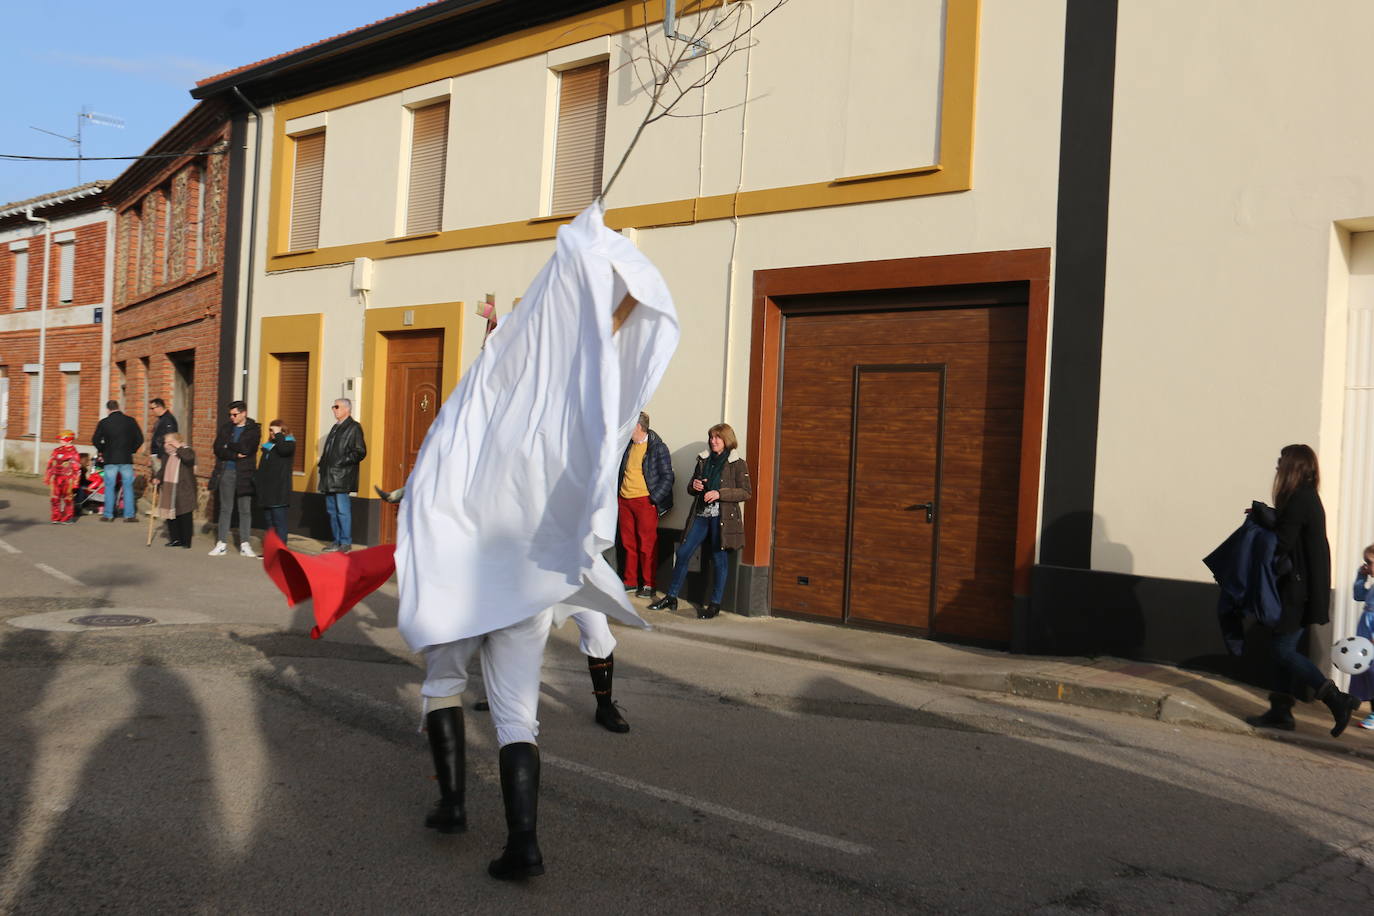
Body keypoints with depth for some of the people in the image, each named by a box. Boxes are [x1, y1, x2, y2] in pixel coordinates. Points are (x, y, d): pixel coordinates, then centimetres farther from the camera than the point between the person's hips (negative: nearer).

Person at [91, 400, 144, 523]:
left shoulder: (103, 423, -3)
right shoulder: (130, 421, 0)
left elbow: (95, 440, -5)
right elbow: (139, 439, 1)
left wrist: (102, 451, 12)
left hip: (110, 459, 0)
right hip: (126, 459, 0)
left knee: (109, 487, 8)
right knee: (128, 487, 5)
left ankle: (108, 515, 10)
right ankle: (129, 515, 3)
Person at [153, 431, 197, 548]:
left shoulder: (187, 452, -8)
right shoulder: (167, 456, 13)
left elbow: (188, 458, -32)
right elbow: (162, 470, 22)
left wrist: (179, 447, -21)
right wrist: (157, 478, 3)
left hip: (183, 491, -7)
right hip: (168, 491, 7)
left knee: (184, 516, 0)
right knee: (170, 516, 11)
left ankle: (186, 541, 7)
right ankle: (175, 539, 22)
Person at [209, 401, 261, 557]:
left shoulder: (253, 429, -1)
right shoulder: (225, 427, 8)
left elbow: (246, 449, -15)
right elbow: (218, 449, -3)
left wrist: (228, 446, -3)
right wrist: (236, 455, -13)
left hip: (244, 474, -2)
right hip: (226, 472, 2)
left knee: (245, 510, 3)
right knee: (225, 509, 6)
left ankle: (245, 544, 10)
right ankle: (222, 543, 10)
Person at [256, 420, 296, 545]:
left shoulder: (289, 442, -1)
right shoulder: (268, 445, 19)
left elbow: (283, 450, -25)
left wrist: (278, 435, -13)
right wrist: (256, 480, 17)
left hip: (279, 490, -8)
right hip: (266, 488, 8)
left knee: (279, 520, -9)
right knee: (268, 520, 11)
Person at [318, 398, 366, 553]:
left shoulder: (354, 427, -5)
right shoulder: (335, 428, 21)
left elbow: (360, 452, -12)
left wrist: (342, 462, -17)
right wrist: (322, 465, 13)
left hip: (342, 477, -9)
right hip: (330, 477, 9)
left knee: (343, 510, -9)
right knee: (332, 510, 10)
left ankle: (346, 542, -4)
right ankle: (337, 541, 17)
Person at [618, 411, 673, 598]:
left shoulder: (658, 448, -8)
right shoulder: (627, 446, 12)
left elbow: (667, 477, -7)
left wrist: (654, 499, -13)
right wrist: (617, 494, 12)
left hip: (645, 501, -6)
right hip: (624, 501, 6)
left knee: (647, 545, -1)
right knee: (629, 543, 11)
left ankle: (648, 585, 8)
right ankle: (631, 582, 21)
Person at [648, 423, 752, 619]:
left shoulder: (737, 464, -3)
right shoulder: (703, 460, 14)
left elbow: (746, 492, -7)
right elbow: (691, 487, 23)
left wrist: (719, 494, -16)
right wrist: (694, 486, -2)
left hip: (723, 518, -5)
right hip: (701, 515, 5)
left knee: (719, 559, 0)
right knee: (683, 553, 3)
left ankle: (715, 604, 11)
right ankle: (671, 597, 13)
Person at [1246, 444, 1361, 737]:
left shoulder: (1299, 499, -17)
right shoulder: (1308, 498, 14)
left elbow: (1282, 543, -19)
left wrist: (1260, 519, -5)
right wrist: (1265, 518, 3)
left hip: (1297, 590, -10)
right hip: (1303, 588, 10)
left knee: (1283, 650, -5)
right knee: (1286, 649, 12)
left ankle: (1338, 700, -4)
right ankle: (1280, 712, 17)